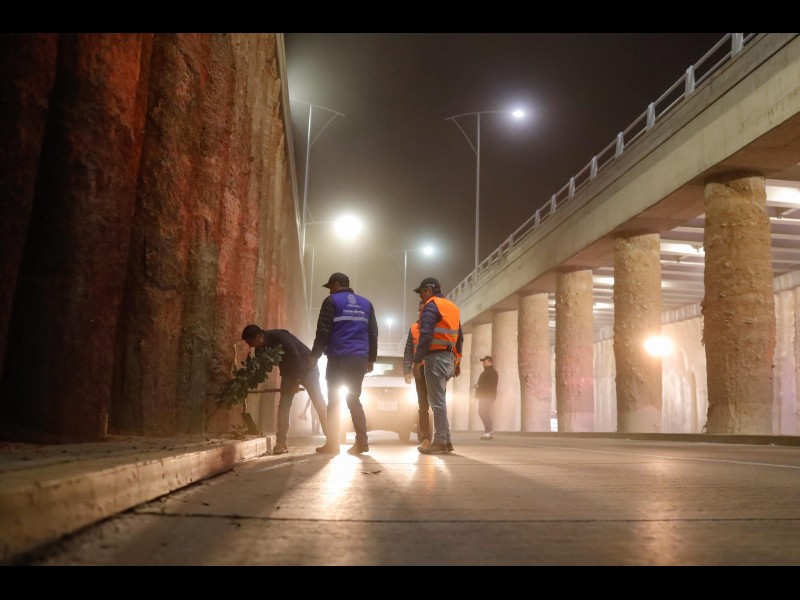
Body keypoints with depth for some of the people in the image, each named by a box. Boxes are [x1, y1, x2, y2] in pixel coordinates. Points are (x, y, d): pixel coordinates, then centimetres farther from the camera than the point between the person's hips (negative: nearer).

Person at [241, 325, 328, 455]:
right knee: (283, 406, -7)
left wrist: (297, 381, -23)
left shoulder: (279, 337, -32)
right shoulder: (260, 348, -8)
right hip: (289, 372, 6)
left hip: (306, 368, -6)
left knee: (319, 404, -6)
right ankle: (281, 443, -6)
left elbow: (296, 358, -30)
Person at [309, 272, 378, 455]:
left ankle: (332, 443, 0)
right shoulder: (366, 303, 17)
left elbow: (323, 331, -7)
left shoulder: (332, 301, 1)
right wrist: (371, 358, 19)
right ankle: (362, 441, 0)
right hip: (360, 358, 5)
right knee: (354, 399, 11)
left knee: (333, 401, 3)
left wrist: (315, 355, -2)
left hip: (338, 357, -4)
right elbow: (373, 333, 16)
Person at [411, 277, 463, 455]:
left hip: (436, 357, -9)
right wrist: (457, 361, 21)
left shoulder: (431, 306, -8)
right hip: (449, 358, 9)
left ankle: (440, 442, -3)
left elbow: (425, 336, -18)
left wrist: (416, 361, -17)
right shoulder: (453, 307, 18)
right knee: (437, 399, 14)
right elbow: (459, 337, 19)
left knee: (437, 401, -5)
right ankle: (445, 440, 16)